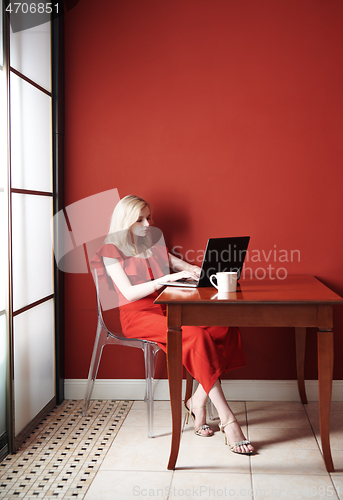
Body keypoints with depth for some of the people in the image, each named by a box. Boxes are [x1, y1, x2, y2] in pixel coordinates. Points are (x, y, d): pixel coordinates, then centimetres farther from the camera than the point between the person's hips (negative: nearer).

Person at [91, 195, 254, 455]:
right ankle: (228, 421, -29)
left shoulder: (154, 243, 19)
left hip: (167, 309, 6)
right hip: (137, 316, -6)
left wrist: (199, 271, -5)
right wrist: (168, 278, -21)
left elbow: (185, 268, 19)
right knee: (198, 337, -32)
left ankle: (198, 401, -14)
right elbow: (129, 293, -12)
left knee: (225, 326, -20)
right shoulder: (111, 251, -1)